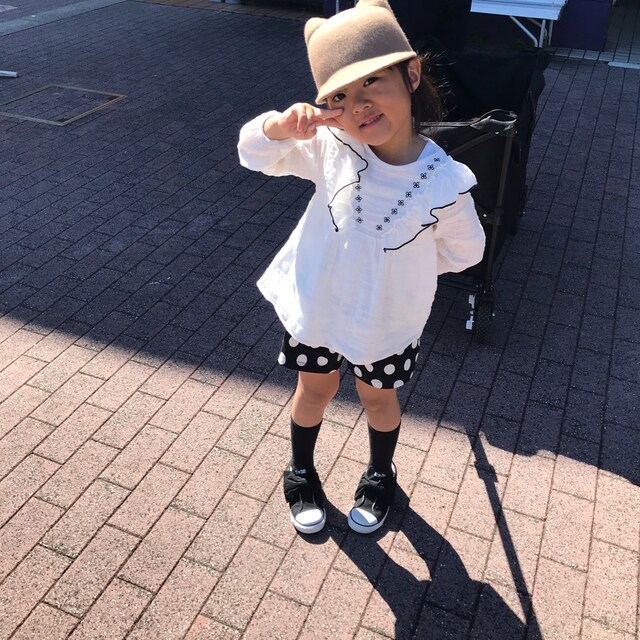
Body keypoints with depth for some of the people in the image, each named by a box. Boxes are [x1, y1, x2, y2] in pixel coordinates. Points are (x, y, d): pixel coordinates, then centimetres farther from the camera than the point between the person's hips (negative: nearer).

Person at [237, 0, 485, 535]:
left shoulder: (445, 182, -25)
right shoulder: (330, 145, -20)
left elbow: (463, 252, -7)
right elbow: (254, 153, -11)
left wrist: (407, 261, -1)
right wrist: (280, 126, -31)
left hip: (388, 320, -1)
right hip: (317, 304, 1)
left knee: (378, 398, 22)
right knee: (315, 391, 22)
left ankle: (380, 477, 52)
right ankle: (302, 474, 49)